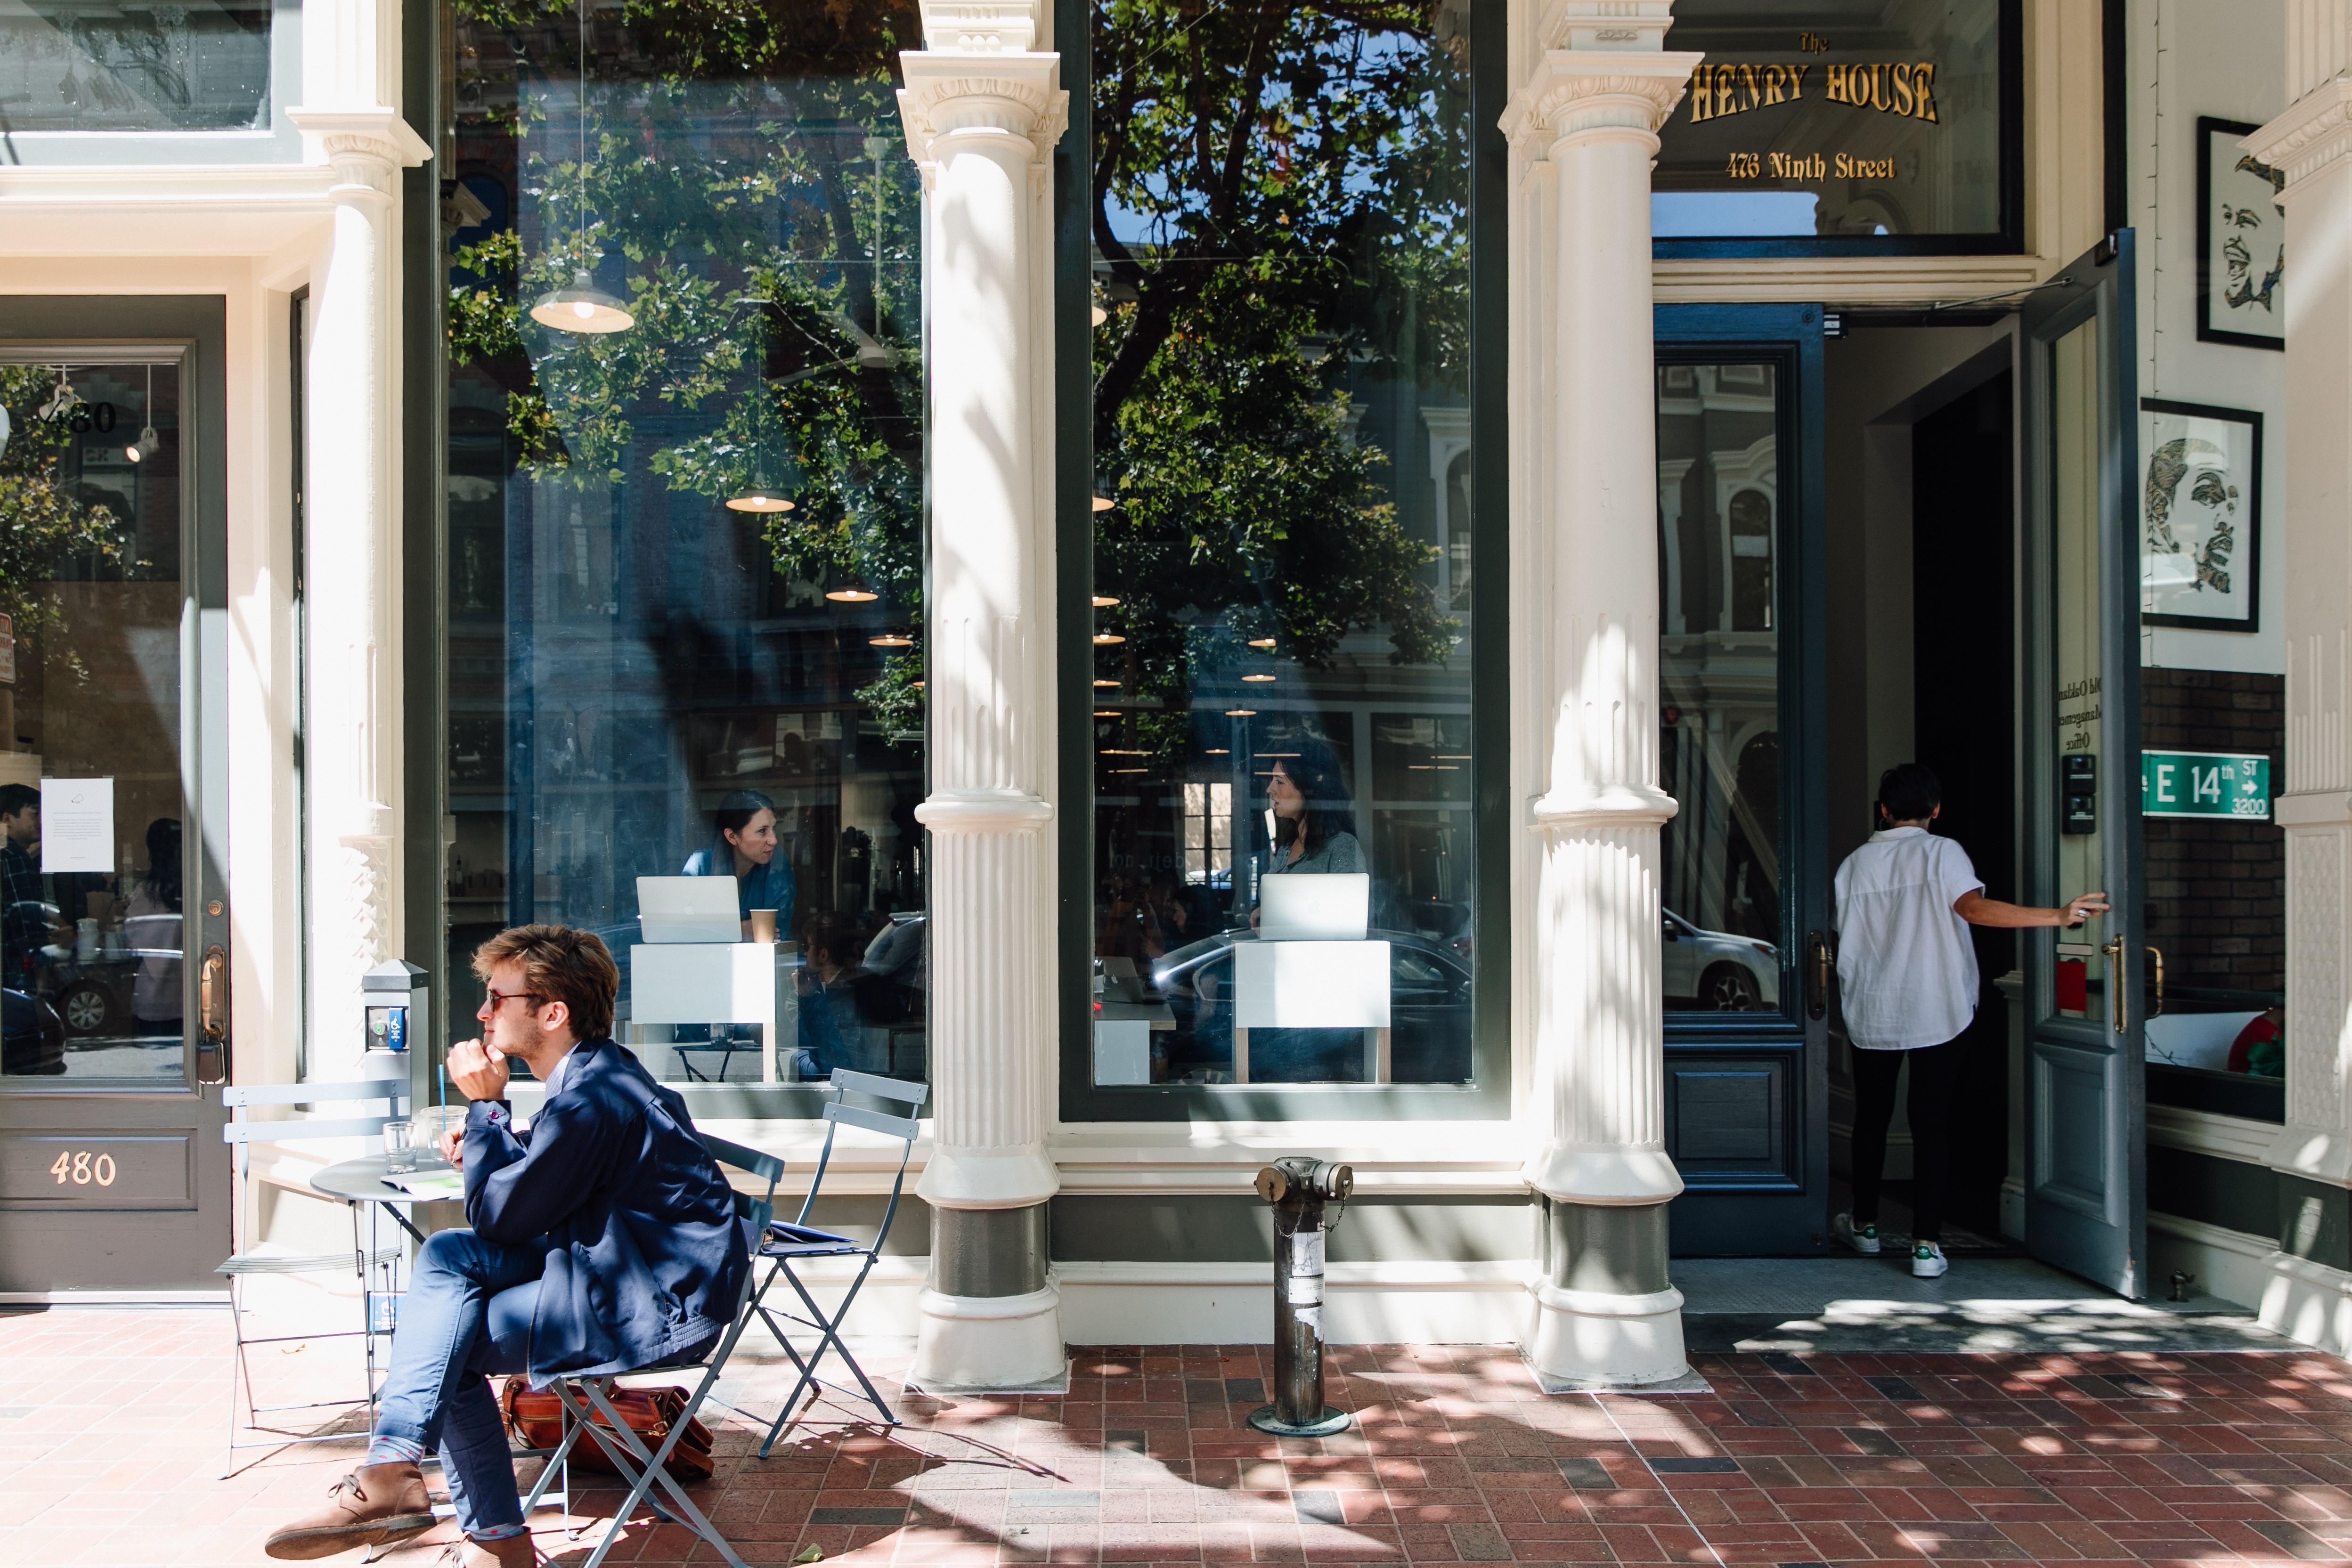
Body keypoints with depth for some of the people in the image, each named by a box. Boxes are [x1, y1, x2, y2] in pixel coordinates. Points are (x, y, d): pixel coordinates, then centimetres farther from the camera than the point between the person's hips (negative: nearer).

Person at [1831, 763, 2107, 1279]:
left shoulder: (1854, 864, 4)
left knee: (1871, 1120, 16)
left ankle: (1864, 1224, 28)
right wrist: (2058, 916, -26)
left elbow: (1846, 943, 7)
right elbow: (1975, 908, -23)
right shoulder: (1940, 852, -6)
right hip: (1934, 1014, -3)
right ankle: (1926, 1243, -1)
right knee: (1932, 1126, 1)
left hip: (1871, 1017, 3)